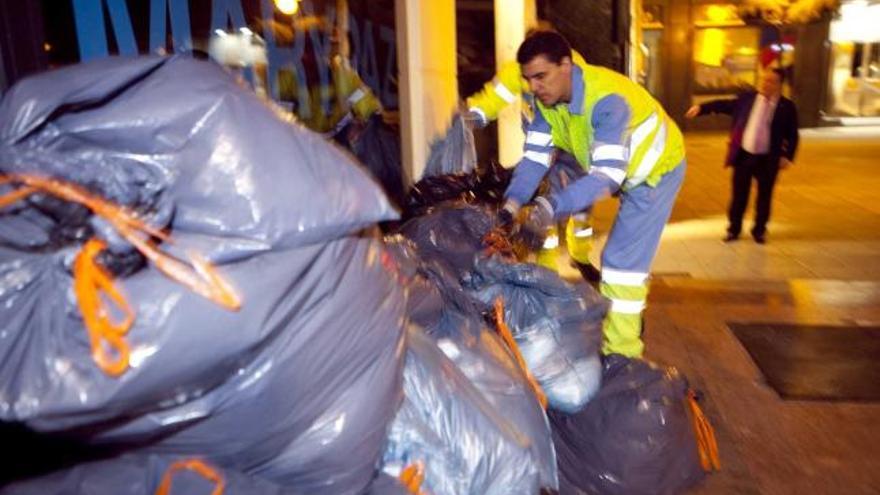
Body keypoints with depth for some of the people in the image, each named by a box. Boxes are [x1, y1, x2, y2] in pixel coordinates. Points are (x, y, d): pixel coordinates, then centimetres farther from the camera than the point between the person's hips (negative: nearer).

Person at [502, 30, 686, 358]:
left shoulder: (606, 100, -39)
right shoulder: (546, 99, -15)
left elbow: (607, 175, -47)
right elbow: (535, 156, -18)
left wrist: (550, 207, -59)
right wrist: (513, 202, -34)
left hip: (656, 169, -8)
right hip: (625, 174, 8)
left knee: (622, 259, -14)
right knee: (625, 253, 22)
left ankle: (620, 352, -4)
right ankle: (629, 314, 43)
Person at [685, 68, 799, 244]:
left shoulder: (787, 107, -3)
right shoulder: (747, 98, 3)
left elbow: (792, 136, -1)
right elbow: (724, 105, 8)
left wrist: (787, 156, -10)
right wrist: (701, 108, -2)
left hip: (768, 159, -1)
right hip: (743, 155, 1)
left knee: (764, 196, 9)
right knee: (739, 195, 8)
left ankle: (759, 230, 25)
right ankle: (734, 229, 22)